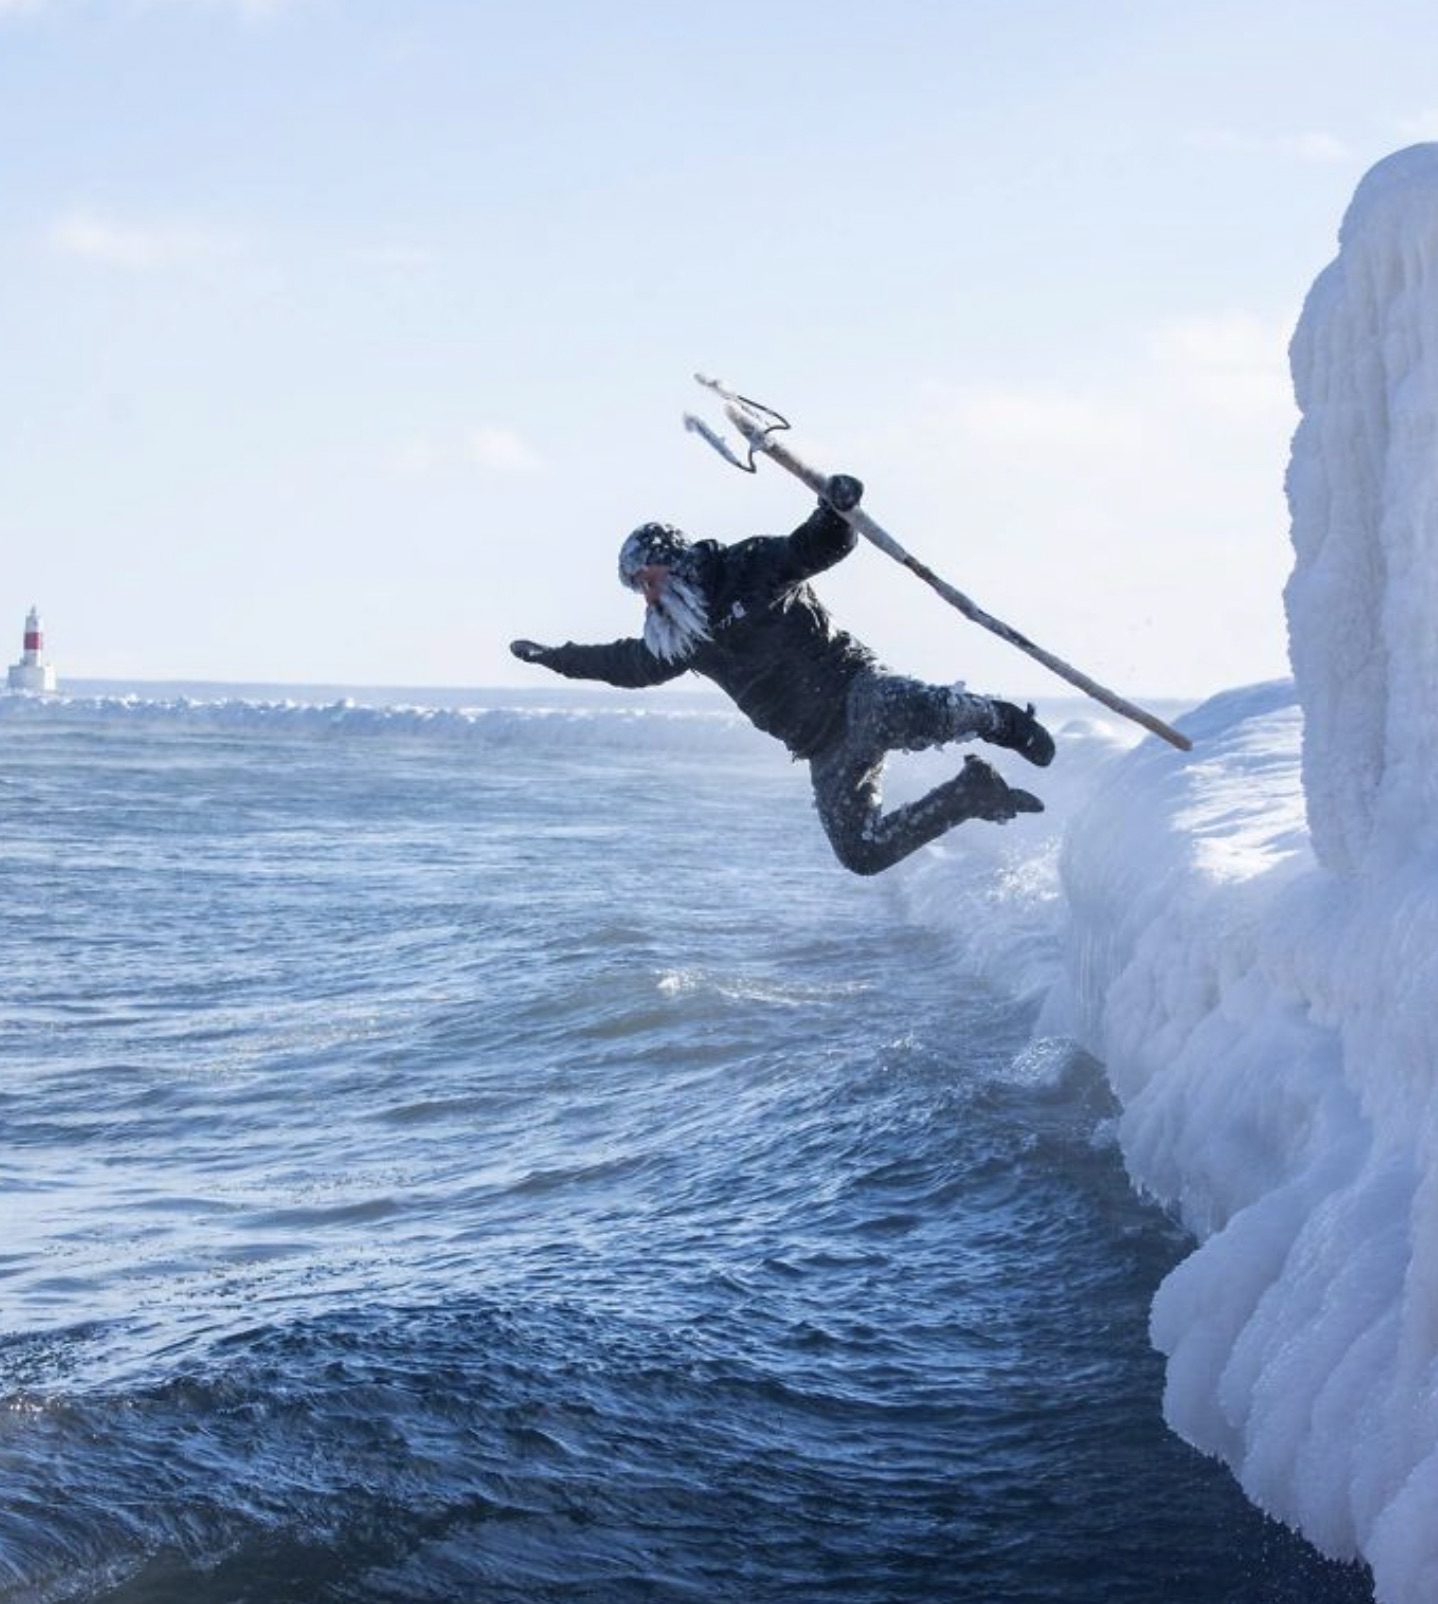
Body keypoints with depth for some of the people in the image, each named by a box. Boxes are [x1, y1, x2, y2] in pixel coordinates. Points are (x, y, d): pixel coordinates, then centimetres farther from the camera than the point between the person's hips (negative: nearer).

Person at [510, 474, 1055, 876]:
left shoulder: (753, 568, -2)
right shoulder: (683, 640, 16)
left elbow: (822, 546, -7)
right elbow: (630, 663, 32)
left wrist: (836, 511, -28)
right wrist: (555, 657, 38)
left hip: (853, 688, -6)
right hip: (824, 750, 6)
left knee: (911, 715, -41)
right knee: (861, 852, -11)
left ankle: (997, 720, -8)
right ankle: (973, 795, 6)